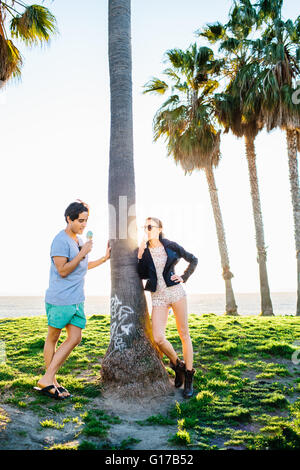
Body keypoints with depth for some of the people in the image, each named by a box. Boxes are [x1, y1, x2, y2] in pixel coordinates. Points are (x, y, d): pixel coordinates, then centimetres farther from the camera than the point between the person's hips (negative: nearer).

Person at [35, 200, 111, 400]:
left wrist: (104, 259, 19)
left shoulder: (80, 240, 15)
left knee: (75, 339, 4)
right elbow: (63, 270, -18)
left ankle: (47, 380, 11)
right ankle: (49, 382, 15)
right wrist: (83, 253, -17)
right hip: (60, 299, -8)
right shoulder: (61, 240, -13)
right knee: (53, 338, 5)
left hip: (77, 300, 8)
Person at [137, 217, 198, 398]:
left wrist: (184, 277, 2)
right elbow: (142, 275, 1)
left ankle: (189, 378, 13)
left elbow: (193, 260, 13)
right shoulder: (143, 250, 6)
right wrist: (140, 256, -9)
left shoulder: (171, 246, 3)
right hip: (158, 296, 1)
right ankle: (177, 365, 16)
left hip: (176, 291, -1)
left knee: (184, 334, 2)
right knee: (158, 338, -11)